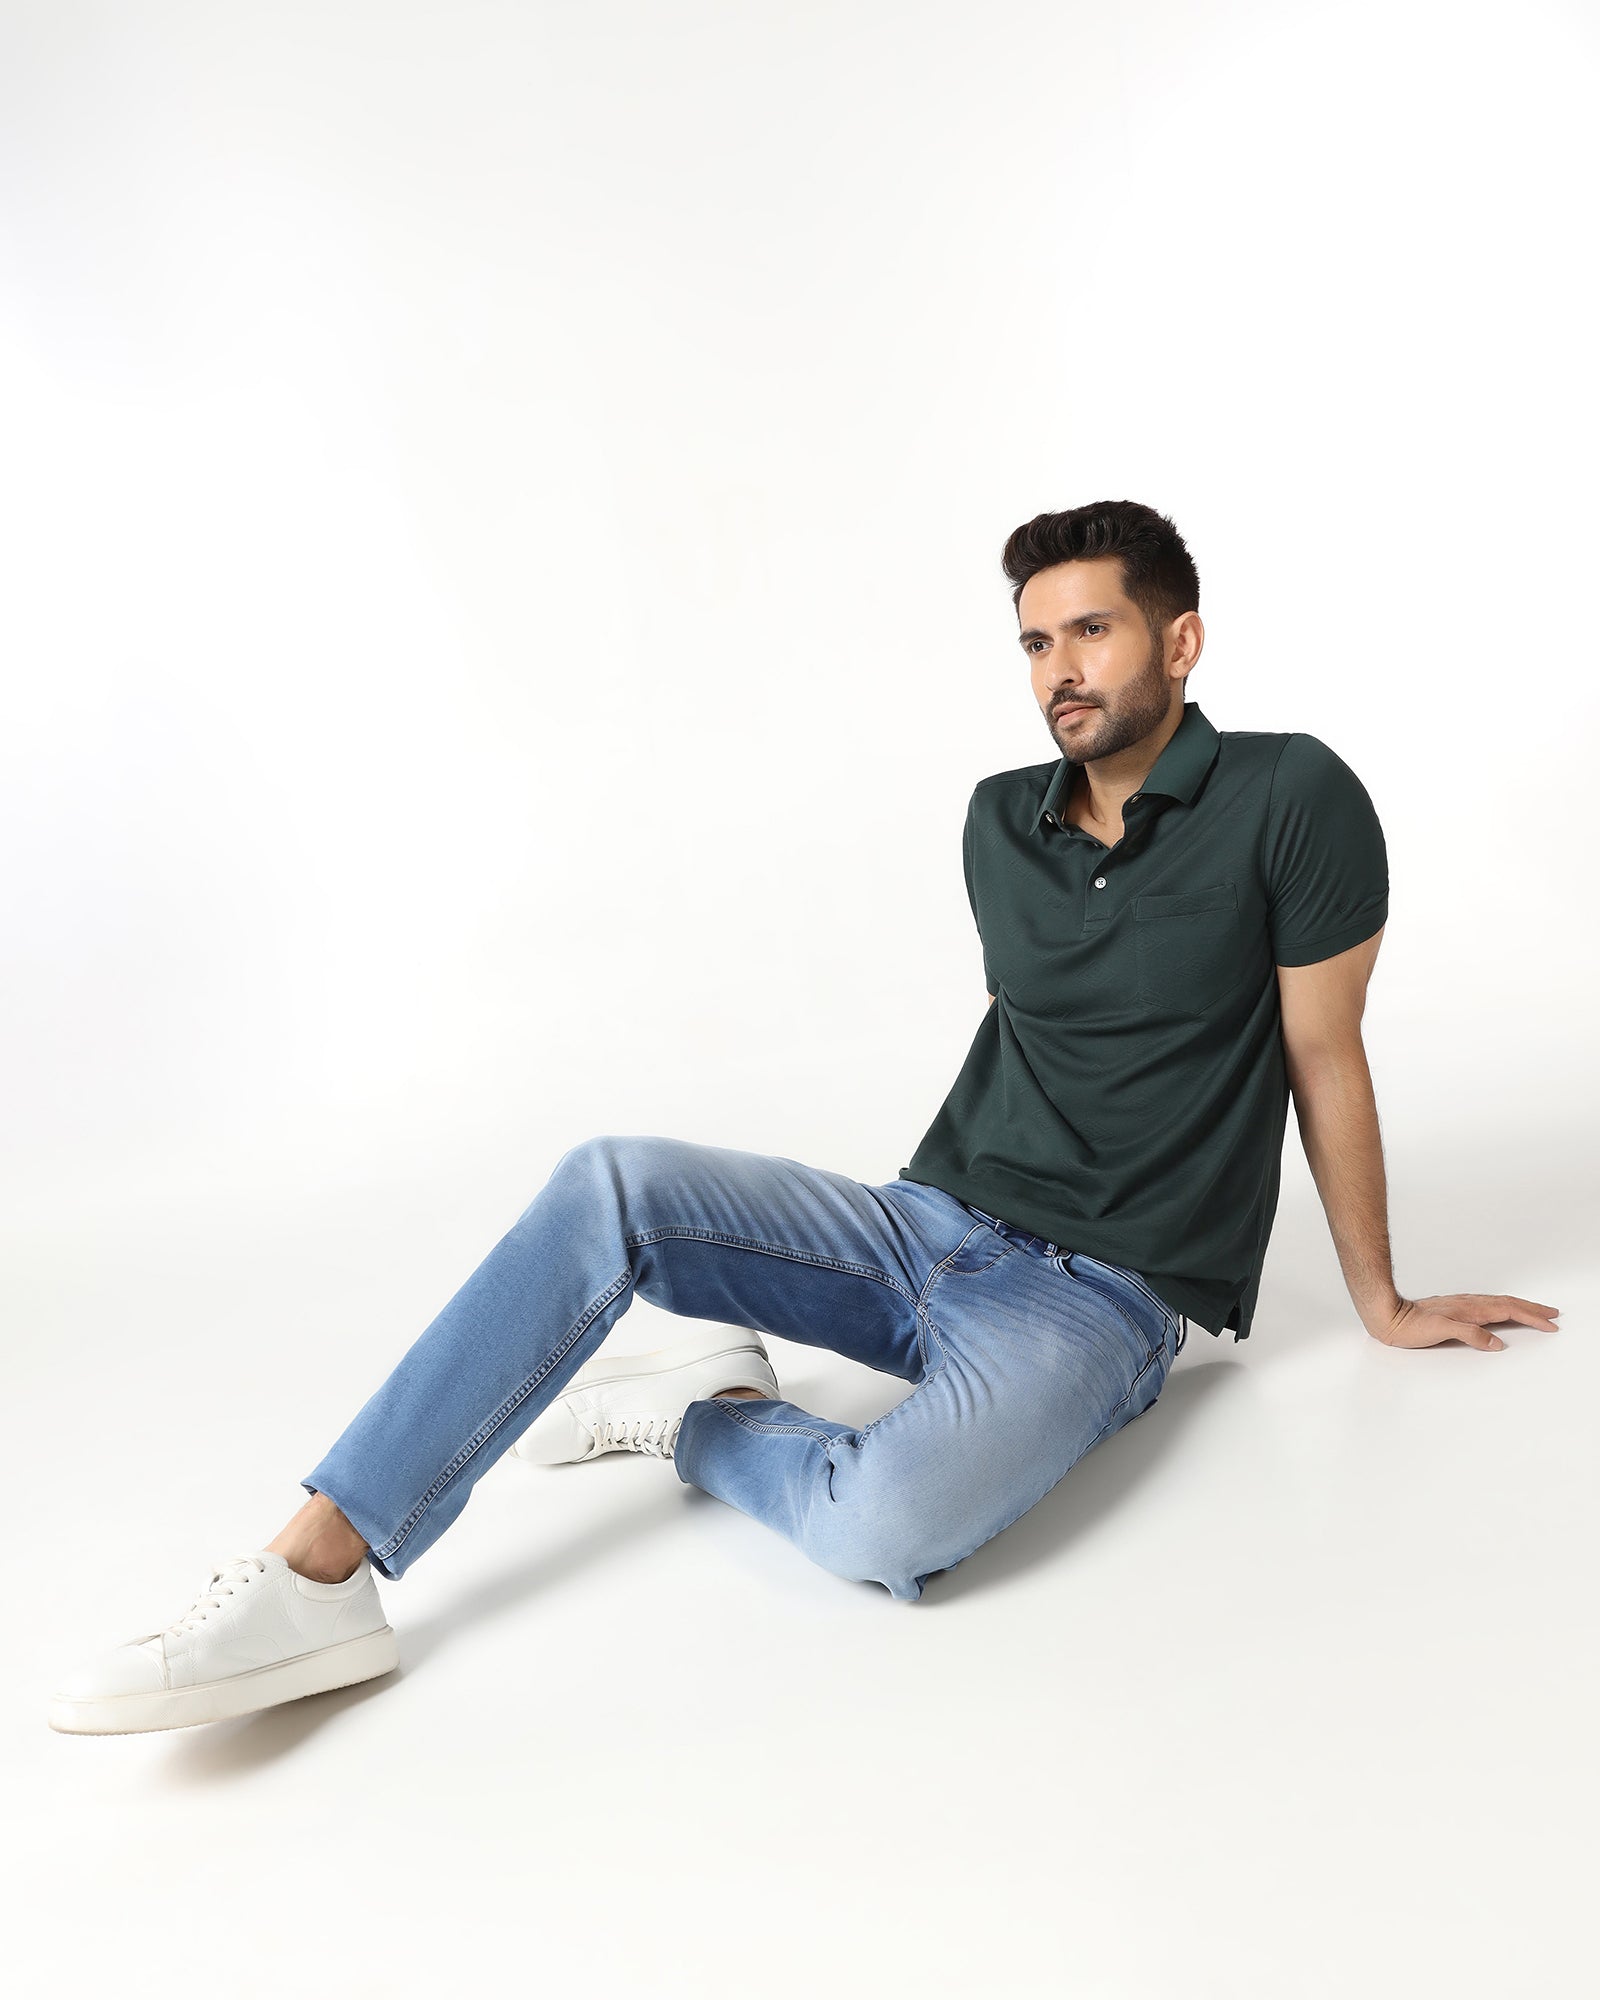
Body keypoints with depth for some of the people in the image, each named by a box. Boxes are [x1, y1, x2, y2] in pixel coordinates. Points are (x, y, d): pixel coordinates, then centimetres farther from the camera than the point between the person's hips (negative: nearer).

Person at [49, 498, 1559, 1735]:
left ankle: (696, 1414, -2)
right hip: (932, 1224, 6)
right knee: (610, 1187, -17)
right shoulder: (1000, 821, 9)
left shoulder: (1291, 800, -7)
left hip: (1102, 1295, -5)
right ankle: (315, 1578, -19)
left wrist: (1378, 1303, 8)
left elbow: (1325, 1058, -1)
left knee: (883, 1525, -36)